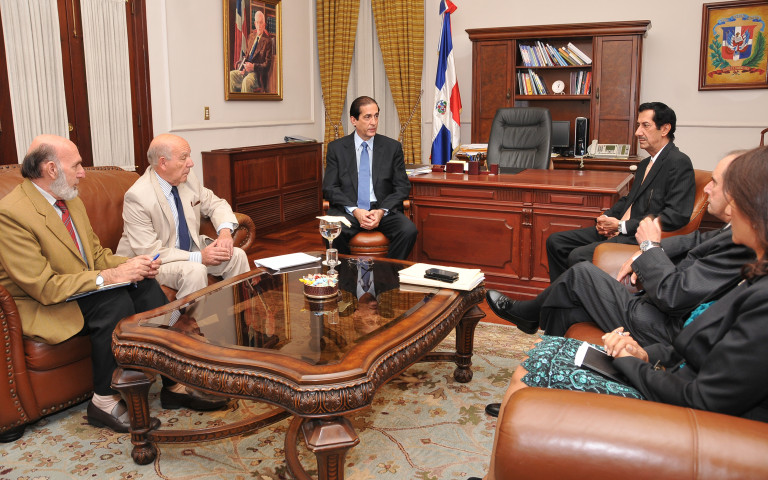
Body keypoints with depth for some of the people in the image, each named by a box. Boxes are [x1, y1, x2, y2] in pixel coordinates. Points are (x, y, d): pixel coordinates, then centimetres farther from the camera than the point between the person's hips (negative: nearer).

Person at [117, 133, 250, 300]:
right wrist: (199, 257, -27)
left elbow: (216, 204, 9)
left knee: (237, 256, -9)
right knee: (195, 271, -32)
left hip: (190, 249, 7)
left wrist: (225, 232, -13)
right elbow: (149, 251, -24)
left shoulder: (188, 178, -4)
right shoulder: (138, 196, -23)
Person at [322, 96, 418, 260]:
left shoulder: (392, 147, 8)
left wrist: (382, 211, -12)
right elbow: (330, 188, 1)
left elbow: (402, 186, 5)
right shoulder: (336, 148, 7)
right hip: (347, 211, -1)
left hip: (384, 210, 1)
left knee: (409, 231, -28)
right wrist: (354, 210, -15)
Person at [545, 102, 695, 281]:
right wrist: (606, 218, 4)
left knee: (579, 256, -27)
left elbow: (676, 216, -19)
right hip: (619, 231, 10)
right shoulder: (645, 164, 21)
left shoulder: (679, 162, -10)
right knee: (556, 241, 2)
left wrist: (621, 226, -16)